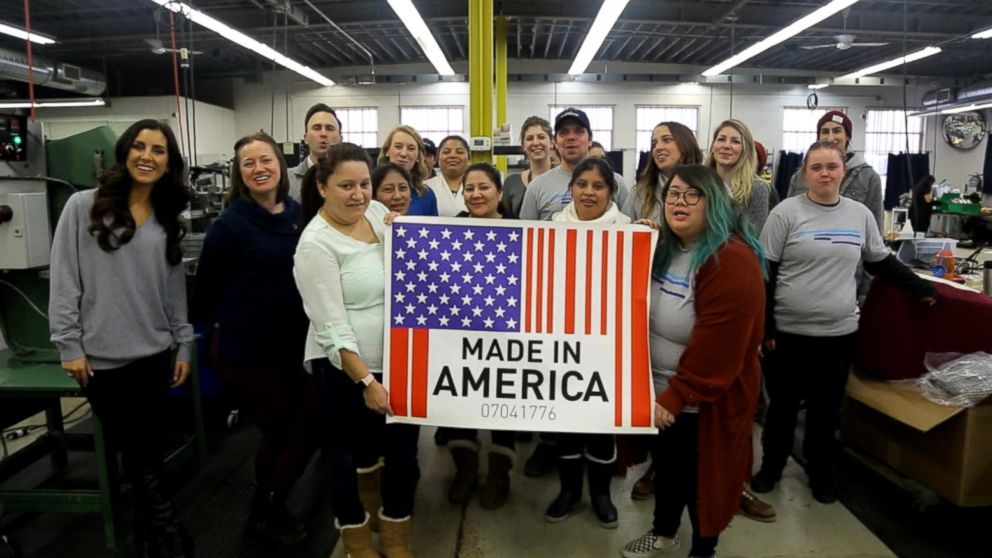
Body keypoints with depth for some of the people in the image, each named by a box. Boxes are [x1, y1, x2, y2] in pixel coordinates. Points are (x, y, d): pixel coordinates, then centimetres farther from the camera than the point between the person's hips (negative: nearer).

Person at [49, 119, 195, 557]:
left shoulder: (169, 220, 6)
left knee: (148, 454, 12)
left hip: (154, 353, 3)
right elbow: (64, 280, -6)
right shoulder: (83, 207, -5)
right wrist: (69, 344, -8)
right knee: (136, 455, 7)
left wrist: (184, 344, 8)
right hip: (102, 356, -3)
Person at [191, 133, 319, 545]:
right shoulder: (230, 224, -16)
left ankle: (269, 507, 35)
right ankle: (264, 514, 33)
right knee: (280, 433, 5)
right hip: (243, 349, -6)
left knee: (309, 429, 11)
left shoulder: (297, 212, 2)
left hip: (291, 344, 6)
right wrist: (204, 328, 4)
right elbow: (205, 284, -7)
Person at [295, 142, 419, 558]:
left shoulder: (378, 211, 3)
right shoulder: (316, 244, -16)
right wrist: (365, 381, -22)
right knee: (346, 451, 15)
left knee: (403, 447, 15)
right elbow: (332, 327, -19)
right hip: (345, 368, -6)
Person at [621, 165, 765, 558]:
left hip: (705, 400, -7)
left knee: (700, 474, 12)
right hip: (662, 391, 7)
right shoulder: (663, 248, 3)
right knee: (665, 463, 24)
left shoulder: (732, 261, -24)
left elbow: (716, 347, -27)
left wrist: (676, 397, -24)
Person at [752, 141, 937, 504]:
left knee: (826, 408, 15)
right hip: (789, 331, -3)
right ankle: (771, 466, 30)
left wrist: (920, 288, 11)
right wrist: (765, 326, -12)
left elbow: (882, 262, 18)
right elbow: (765, 272, -9)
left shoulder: (861, 214, 4)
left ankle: (820, 472, 33)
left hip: (839, 332, 3)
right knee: (782, 404, 12)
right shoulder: (786, 212, -8)